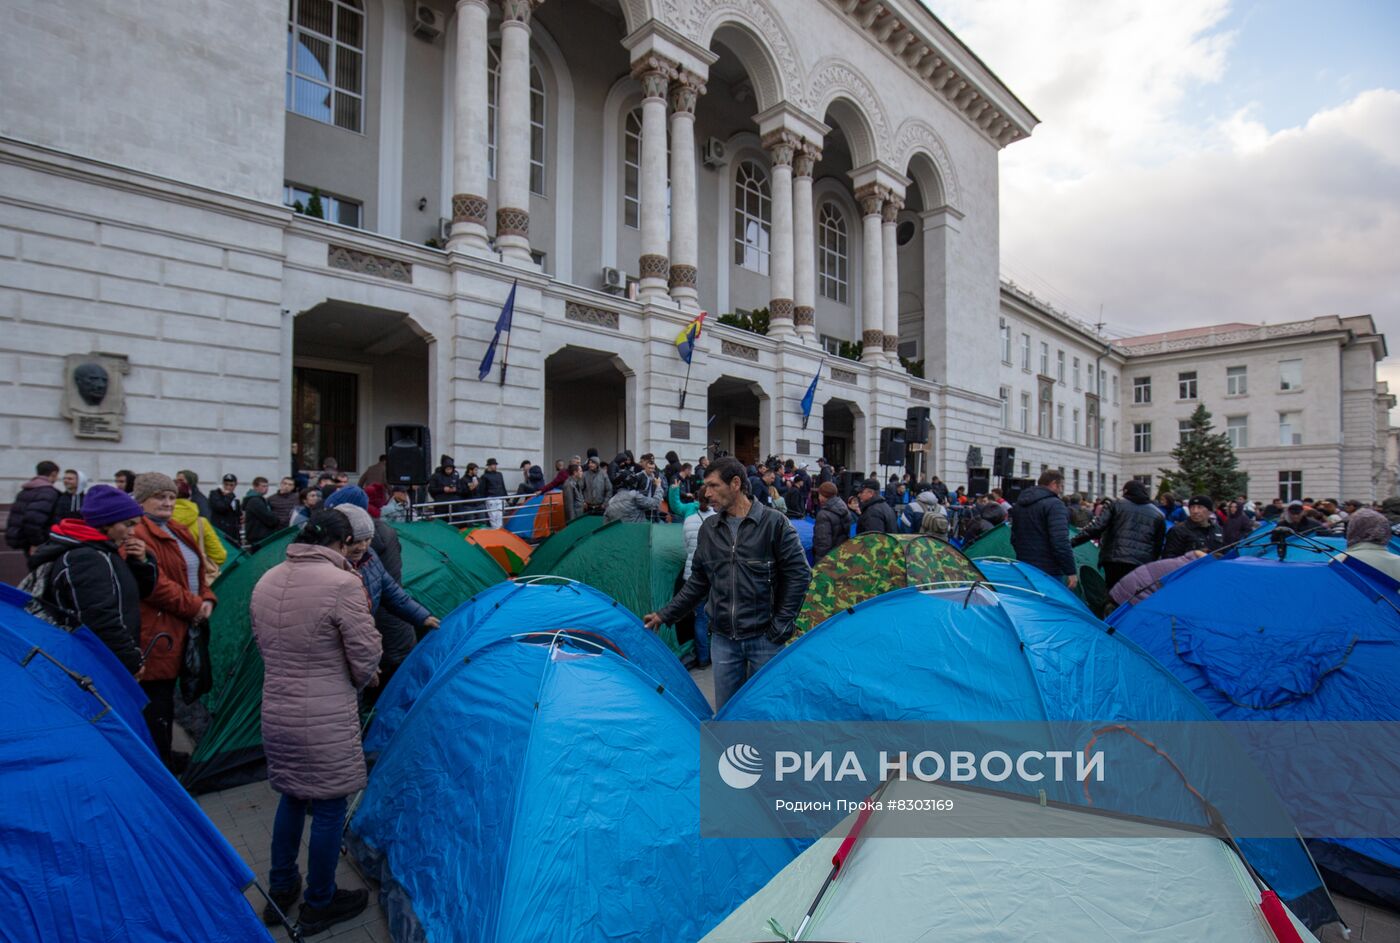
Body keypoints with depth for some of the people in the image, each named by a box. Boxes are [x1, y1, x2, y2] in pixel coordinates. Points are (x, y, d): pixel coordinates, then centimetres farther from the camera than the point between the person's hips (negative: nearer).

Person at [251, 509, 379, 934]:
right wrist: (362, 681, 6)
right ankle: (320, 905, 29)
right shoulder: (343, 583, -21)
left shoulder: (265, 582, 2)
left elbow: (263, 644, 14)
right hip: (326, 720, -7)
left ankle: (279, 891, 41)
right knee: (329, 809, 12)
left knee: (291, 797, 26)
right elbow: (366, 659, -16)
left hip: (276, 713, 7)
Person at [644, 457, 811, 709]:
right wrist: (665, 614, 11)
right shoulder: (708, 529, 5)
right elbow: (698, 582, 14)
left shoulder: (774, 523, -9)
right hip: (722, 639, 4)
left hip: (764, 638, -4)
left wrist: (781, 626, -9)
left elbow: (798, 574, -8)